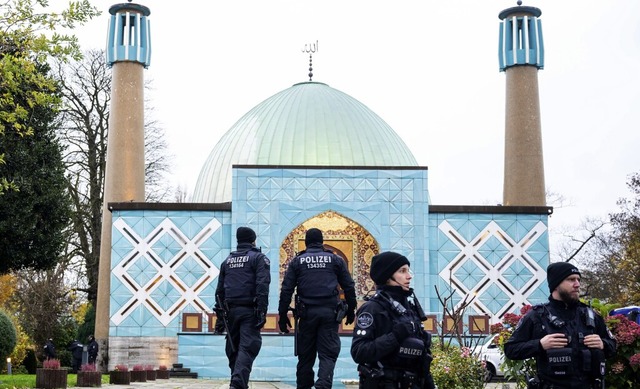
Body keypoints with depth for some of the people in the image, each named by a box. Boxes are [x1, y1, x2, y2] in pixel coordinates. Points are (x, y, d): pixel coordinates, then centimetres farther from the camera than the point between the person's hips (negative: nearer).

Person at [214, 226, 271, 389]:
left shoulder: (227, 261, 19)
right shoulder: (258, 258, 2)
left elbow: (219, 290, 18)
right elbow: (262, 285, -11)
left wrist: (220, 315, 19)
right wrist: (262, 311, -14)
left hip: (231, 310, 5)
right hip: (249, 310, -5)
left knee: (233, 349, 13)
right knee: (247, 348, -10)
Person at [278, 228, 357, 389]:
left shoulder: (297, 261, 8)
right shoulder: (335, 260, 9)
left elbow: (286, 289, 4)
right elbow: (349, 286, 8)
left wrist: (282, 315, 7)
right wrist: (351, 310, 18)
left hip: (307, 312, 1)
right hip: (330, 312, -1)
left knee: (306, 354, 11)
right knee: (328, 353, -1)